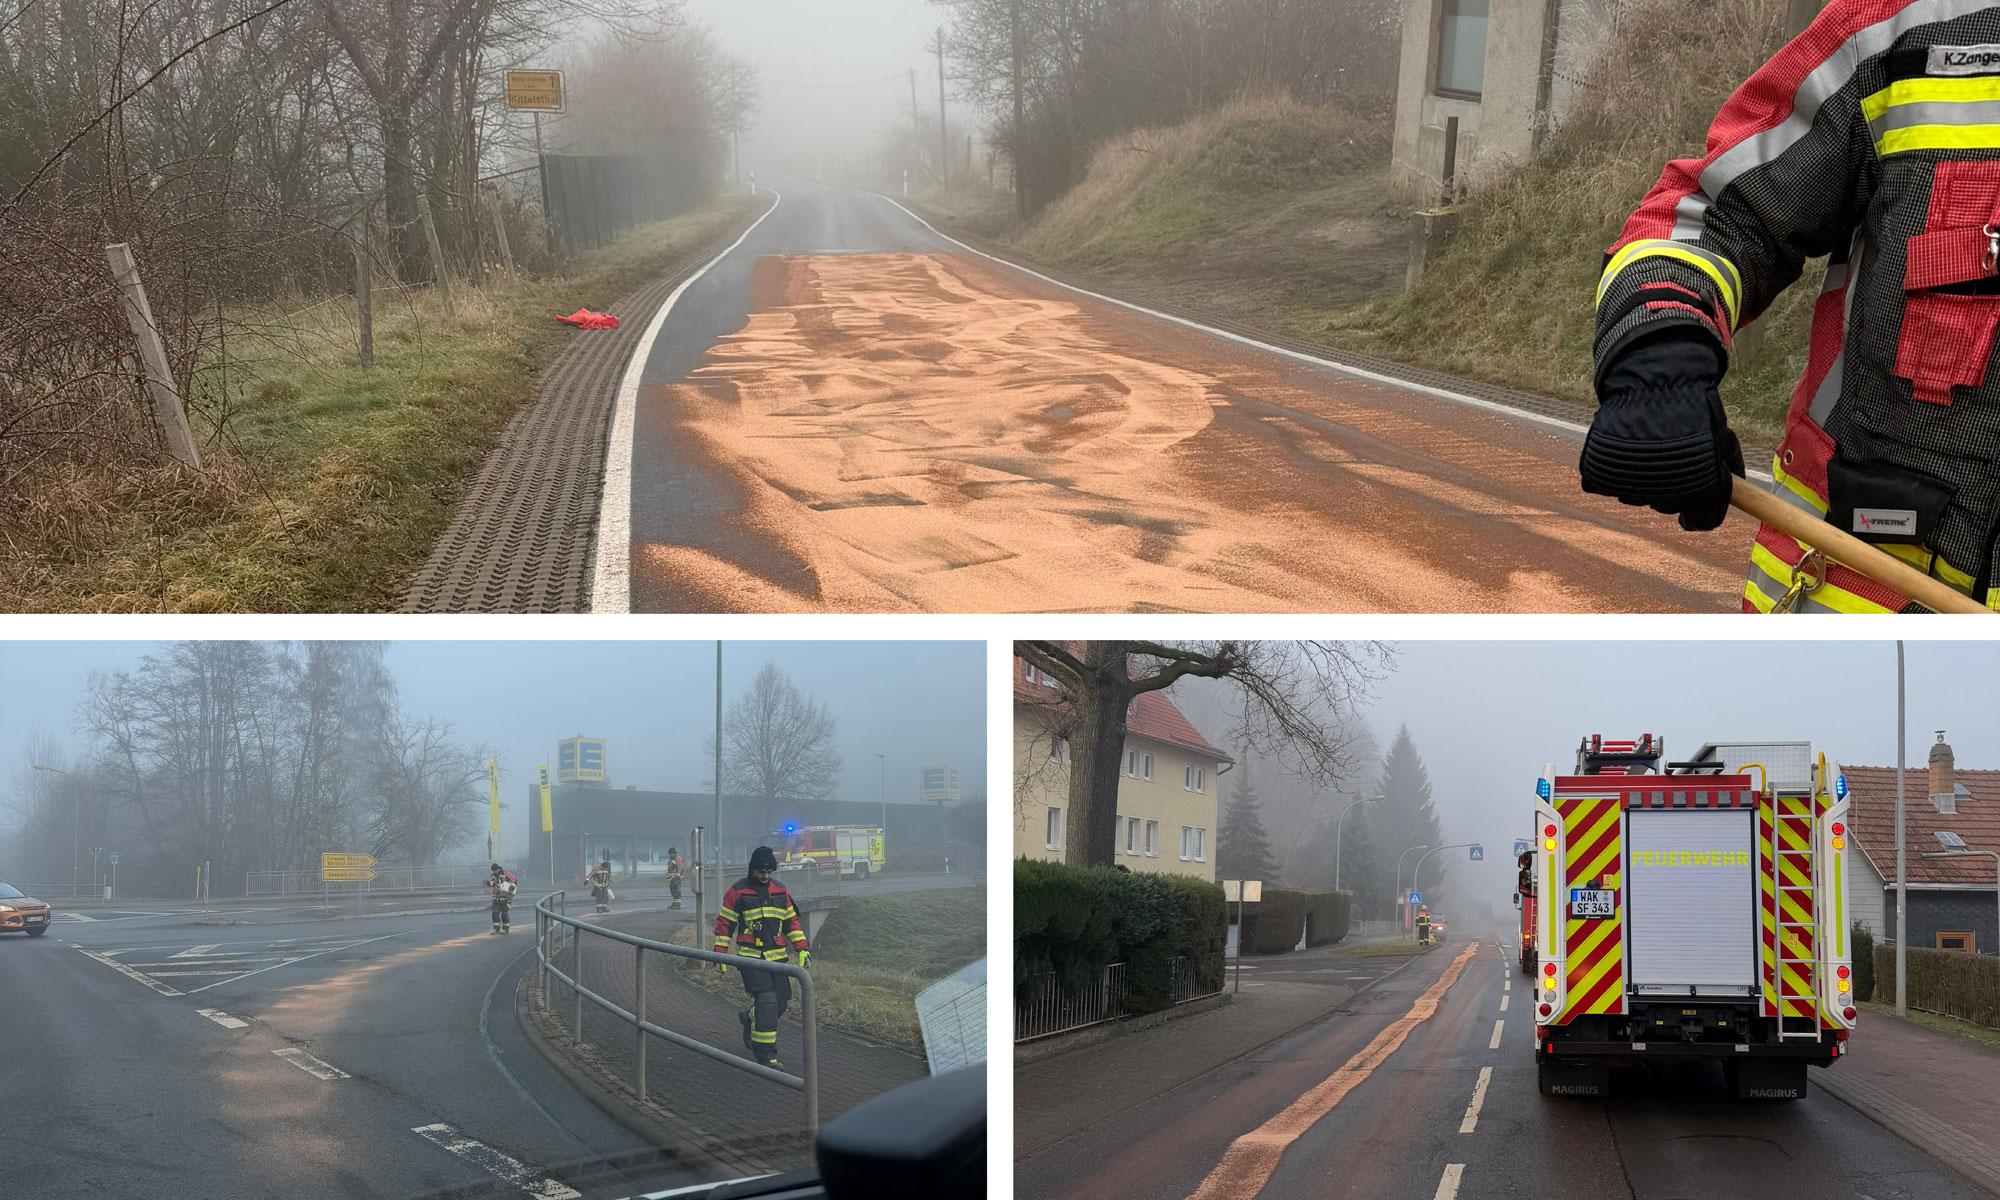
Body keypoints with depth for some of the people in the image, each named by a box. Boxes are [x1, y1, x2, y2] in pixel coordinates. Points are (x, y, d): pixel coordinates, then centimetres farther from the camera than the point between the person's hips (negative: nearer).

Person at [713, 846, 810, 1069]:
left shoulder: (780, 890, 11)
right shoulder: (737, 891, -3)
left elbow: (791, 921, 18)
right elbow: (724, 923, 0)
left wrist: (802, 948, 10)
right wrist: (720, 954, -3)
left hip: (777, 956, 5)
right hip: (751, 956, -5)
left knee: (780, 1003, 4)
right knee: (765, 1000, -16)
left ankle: (749, 1021, 35)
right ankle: (765, 1054, -9)